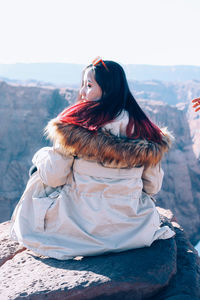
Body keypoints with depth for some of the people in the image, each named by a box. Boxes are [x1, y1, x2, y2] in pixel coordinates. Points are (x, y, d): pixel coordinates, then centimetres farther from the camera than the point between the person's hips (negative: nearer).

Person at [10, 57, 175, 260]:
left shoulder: (77, 124, -16)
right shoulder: (143, 129, -5)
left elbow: (53, 177, -10)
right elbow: (153, 187, 3)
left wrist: (40, 156, 12)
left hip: (82, 227, -4)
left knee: (39, 181, 22)